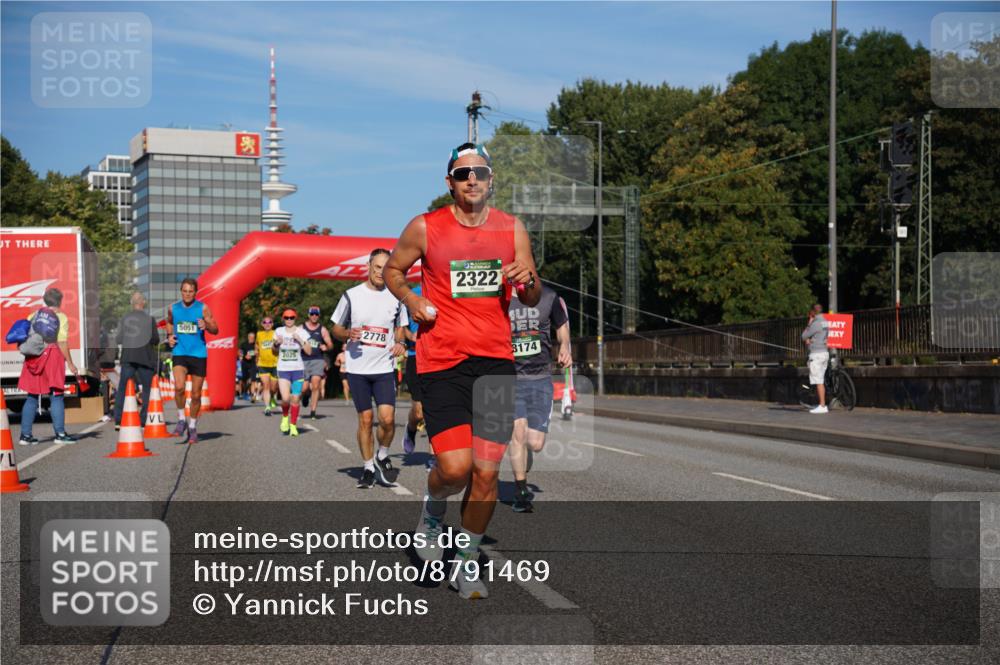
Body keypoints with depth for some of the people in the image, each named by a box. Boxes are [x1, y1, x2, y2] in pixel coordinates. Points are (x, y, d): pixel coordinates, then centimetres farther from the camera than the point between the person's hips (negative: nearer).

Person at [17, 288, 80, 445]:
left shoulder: (34, 315, 10)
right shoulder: (61, 317, -2)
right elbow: (62, 343, -9)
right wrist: (70, 363, -5)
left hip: (33, 358, 4)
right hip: (52, 356, -4)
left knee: (31, 397, 10)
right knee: (56, 396, 1)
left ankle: (25, 434, 10)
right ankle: (60, 433, 0)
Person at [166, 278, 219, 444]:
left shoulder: (203, 308, -3)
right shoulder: (173, 308, 5)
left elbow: (216, 330, -3)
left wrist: (206, 326, -24)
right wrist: (170, 336, 7)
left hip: (199, 354, -1)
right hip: (180, 353, 1)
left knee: (196, 394, 5)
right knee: (179, 387, -22)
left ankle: (193, 427, 22)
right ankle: (181, 420, -2)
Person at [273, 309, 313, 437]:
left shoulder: (301, 332, 1)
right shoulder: (279, 331, 5)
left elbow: (309, 351, -3)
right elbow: (274, 351, 15)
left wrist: (300, 340, -15)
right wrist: (276, 343, -6)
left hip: (298, 369, 0)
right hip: (283, 369, 0)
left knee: (295, 399, 0)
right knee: (285, 398, -13)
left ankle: (293, 425, 14)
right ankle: (285, 417, 17)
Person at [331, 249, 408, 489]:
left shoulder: (395, 297, 5)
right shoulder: (351, 295, 0)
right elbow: (336, 329, 7)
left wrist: (399, 343, -4)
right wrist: (349, 334, -15)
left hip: (385, 368, 1)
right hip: (357, 368, -1)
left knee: (387, 418, -12)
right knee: (365, 419, 3)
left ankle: (382, 457, 15)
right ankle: (369, 468, 17)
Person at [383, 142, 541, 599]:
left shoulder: (512, 228, 7)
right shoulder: (425, 228, 0)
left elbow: (532, 300, 13)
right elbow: (393, 269, 15)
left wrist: (528, 282, -10)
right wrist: (411, 300, -4)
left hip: (495, 360, 3)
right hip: (442, 361, -2)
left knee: (486, 472, 1)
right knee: (455, 467, -14)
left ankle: (467, 562, 21)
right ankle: (433, 509, 23)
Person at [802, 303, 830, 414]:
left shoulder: (816, 323, -17)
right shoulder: (825, 322, 14)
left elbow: (804, 336, -7)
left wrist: (809, 322, -2)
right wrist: (808, 340, 1)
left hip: (816, 354, -10)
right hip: (824, 352, 10)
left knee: (818, 381, -8)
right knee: (820, 381, 15)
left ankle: (822, 406, -10)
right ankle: (821, 404, 19)